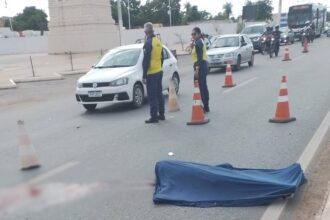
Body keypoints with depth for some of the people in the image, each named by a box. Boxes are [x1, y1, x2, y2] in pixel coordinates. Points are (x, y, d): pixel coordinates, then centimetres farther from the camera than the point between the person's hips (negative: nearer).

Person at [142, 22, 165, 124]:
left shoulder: (148, 43, -15)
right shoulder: (158, 41, 11)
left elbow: (146, 60, -17)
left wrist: (144, 75, -14)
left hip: (151, 73, -8)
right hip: (159, 72, 8)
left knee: (152, 95, -4)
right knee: (159, 93, 14)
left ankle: (154, 116, -2)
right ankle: (161, 114, 21)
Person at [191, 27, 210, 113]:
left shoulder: (198, 43, -13)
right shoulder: (200, 42, 17)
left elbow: (199, 57, -21)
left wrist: (197, 69, -23)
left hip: (200, 66, -11)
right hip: (203, 65, 11)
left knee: (201, 87, -8)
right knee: (203, 86, 15)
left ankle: (205, 106, -5)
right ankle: (206, 106, 22)